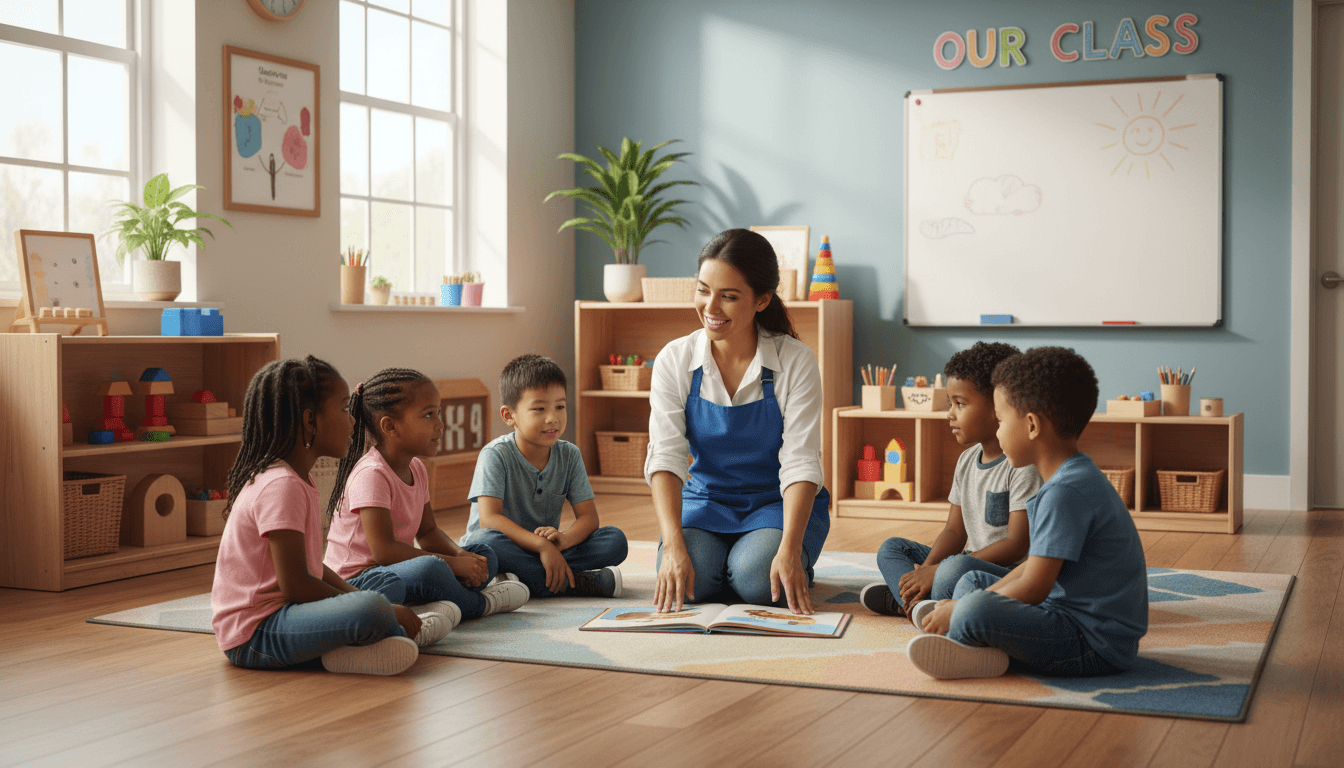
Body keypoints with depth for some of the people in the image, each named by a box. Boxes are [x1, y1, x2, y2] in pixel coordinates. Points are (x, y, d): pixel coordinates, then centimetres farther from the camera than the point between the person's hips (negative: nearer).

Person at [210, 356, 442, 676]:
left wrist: (355, 596, 6)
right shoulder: (281, 486, -19)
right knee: (372, 608, -28)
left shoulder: (298, 481, 14)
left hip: (280, 616, 11)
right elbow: (295, 586, -23)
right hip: (253, 635, -11)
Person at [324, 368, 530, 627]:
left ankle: (438, 607, -19)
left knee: (484, 557, 7)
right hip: (356, 581, -10)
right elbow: (384, 550, -27)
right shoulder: (370, 474, -20)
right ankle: (478, 604, -5)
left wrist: (460, 554, -4)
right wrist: (452, 563, -23)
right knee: (431, 567, -35)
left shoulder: (416, 469, 9)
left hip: (396, 569, 10)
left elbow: (428, 532, 19)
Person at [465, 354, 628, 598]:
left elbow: (589, 517, -2)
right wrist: (541, 545, -35)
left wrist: (564, 539, -26)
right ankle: (574, 583, -31)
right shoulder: (496, 455, -11)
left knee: (616, 540, -14)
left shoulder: (569, 456, 3)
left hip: (546, 551, 4)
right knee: (485, 541, -38)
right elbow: (489, 519, -23)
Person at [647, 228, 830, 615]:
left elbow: (800, 463, -20)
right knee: (690, 578, -27)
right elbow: (665, 456, -18)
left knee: (755, 577, -30)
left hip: (780, 502, -2)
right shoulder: (674, 360, -9)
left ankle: (795, 569, 5)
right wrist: (673, 544, -33)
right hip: (706, 499, 2)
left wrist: (790, 551, -34)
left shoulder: (796, 361, -15)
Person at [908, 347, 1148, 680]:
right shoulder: (1077, 479, 14)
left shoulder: (1066, 492, -22)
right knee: (972, 580, 23)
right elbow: (1035, 566, 19)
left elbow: (1033, 587, -23)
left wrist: (958, 611, -11)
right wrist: (961, 606, 12)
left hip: (1096, 644, -12)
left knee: (973, 610, -33)